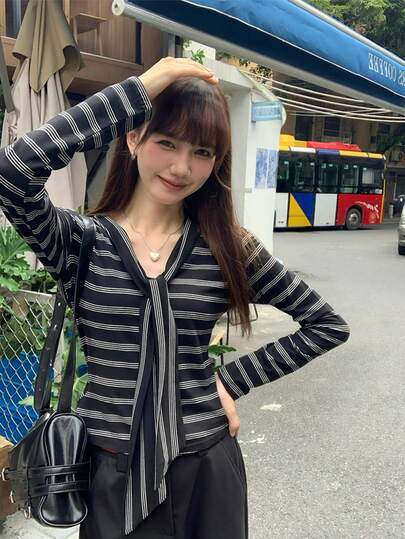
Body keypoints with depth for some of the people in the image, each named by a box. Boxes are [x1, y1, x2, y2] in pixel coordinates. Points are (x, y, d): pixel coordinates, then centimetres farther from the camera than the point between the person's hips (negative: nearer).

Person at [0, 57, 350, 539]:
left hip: (205, 462, 1)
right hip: (111, 467, 0)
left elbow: (328, 325, 1)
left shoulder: (229, 246, -5)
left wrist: (232, 380, -5)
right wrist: (139, 91, -22)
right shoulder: (78, 241, -8)